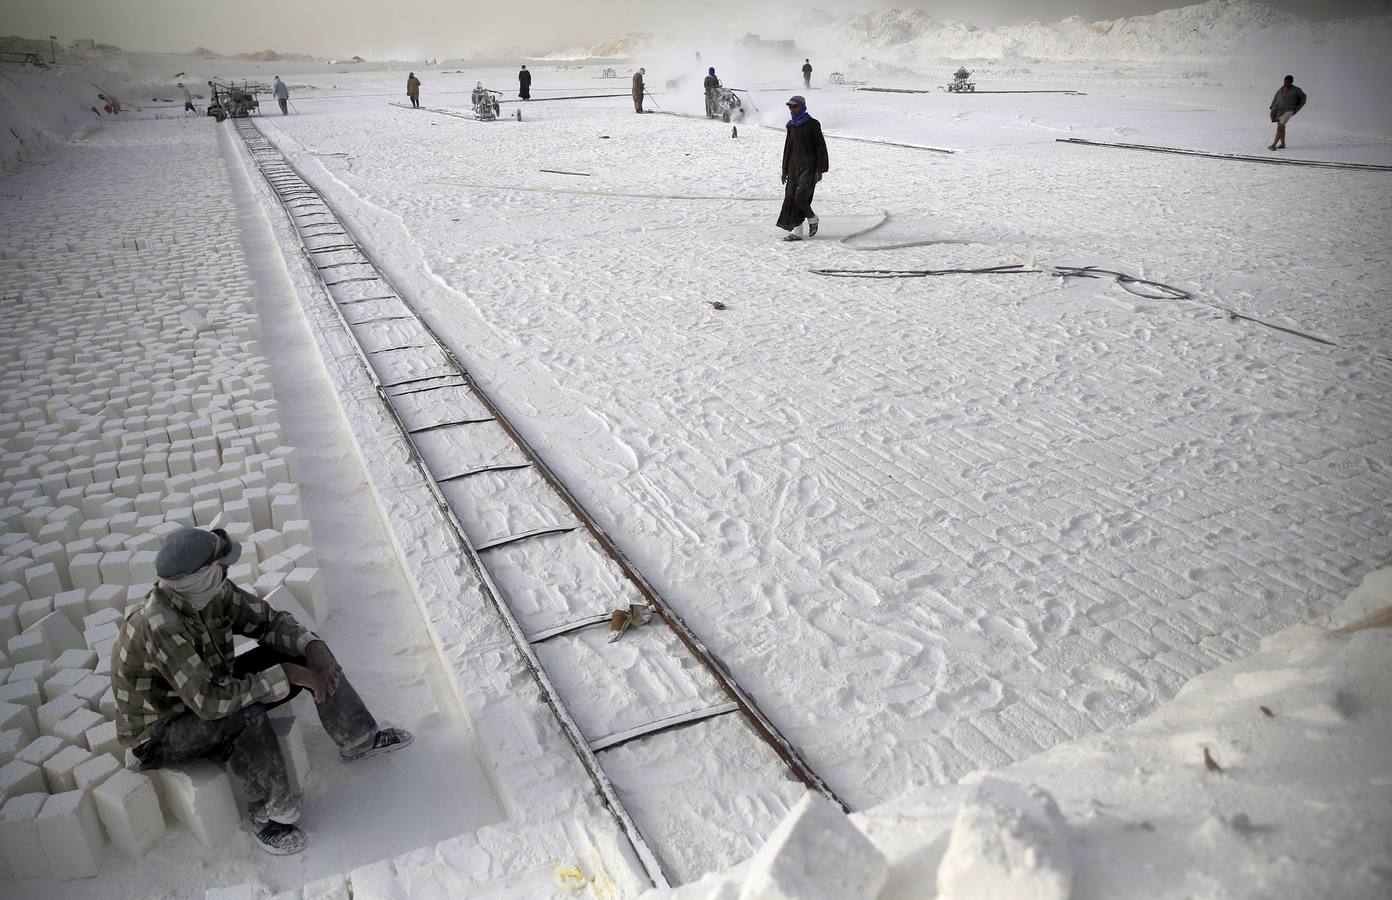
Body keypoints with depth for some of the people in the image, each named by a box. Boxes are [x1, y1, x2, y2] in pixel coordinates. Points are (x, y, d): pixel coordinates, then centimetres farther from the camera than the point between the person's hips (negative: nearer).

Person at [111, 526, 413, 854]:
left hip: (207, 694, 8)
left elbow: (270, 621, -3)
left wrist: (314, 646, -22)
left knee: (302, 652, -4)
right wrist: (284, 675, -33)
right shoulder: (159, 626, -37)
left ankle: (357, 741, 9)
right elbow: (210, 702, -41)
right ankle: (269, 814, -14)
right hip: (159, 735, -8)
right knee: (247, 716, -36)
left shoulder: (213, 592, -15)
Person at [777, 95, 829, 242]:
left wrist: (820, 170, -12)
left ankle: (812, 219, 11)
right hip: (794, 166, 6)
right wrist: (785, 170, 14)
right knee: (791, 197, -1)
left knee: (800, 197, -16)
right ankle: (796, 232, 3)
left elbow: (821, 147, -7)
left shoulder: (813, 124, -7)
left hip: (809, 166, -6)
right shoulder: (791, 126, 11)